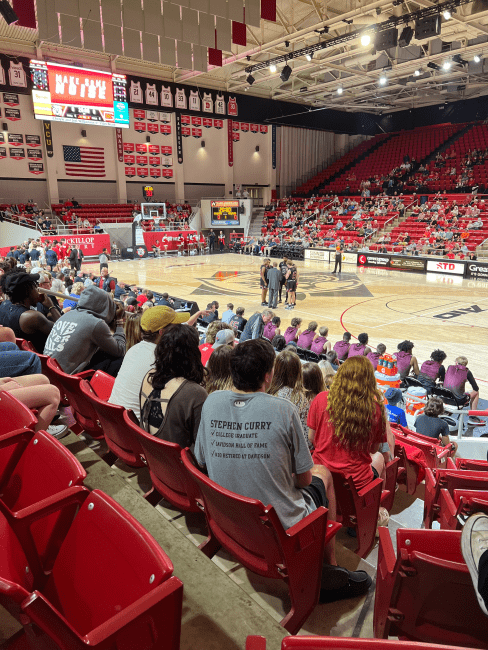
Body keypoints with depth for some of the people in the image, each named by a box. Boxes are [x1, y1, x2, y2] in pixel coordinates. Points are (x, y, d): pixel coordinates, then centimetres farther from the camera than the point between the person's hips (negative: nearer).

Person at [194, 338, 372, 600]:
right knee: (323, 474, 25)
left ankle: (328, 569, 39)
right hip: (282, 528, -4)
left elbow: (201, 461, 3)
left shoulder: (212, 402, -9)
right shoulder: (283, 410, -21)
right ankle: (329, 567, 34)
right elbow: (304, 478, -10)